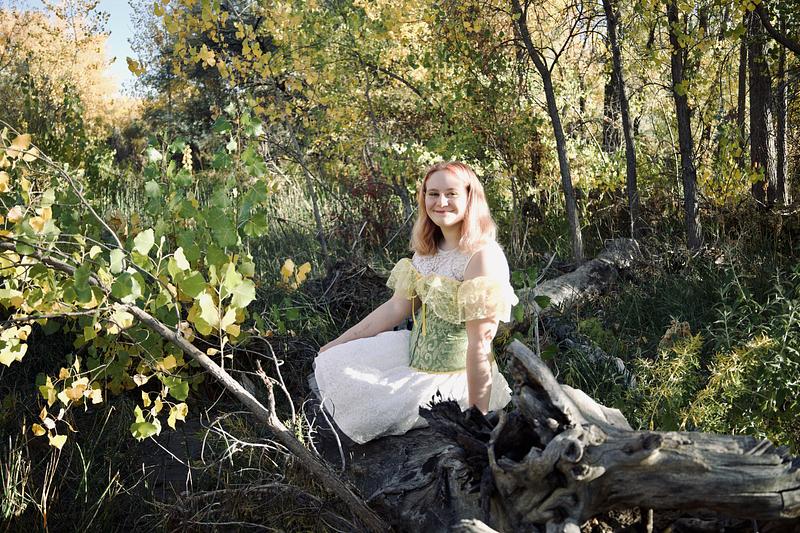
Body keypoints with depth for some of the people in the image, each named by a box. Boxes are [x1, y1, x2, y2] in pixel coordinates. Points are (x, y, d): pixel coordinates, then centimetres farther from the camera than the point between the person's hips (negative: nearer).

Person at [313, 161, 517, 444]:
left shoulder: (483, 256, -22)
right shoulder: (428, 249, 4)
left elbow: (480, 347, -24)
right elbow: (397, 306, 7)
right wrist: (337, 344, 8)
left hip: (451, 378, -8)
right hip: (414, 353, 8)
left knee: (364, 415, -12)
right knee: (330, 365, 8)